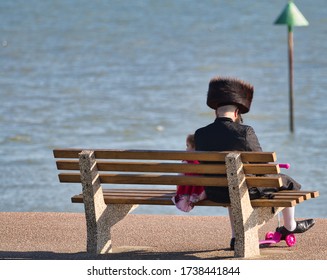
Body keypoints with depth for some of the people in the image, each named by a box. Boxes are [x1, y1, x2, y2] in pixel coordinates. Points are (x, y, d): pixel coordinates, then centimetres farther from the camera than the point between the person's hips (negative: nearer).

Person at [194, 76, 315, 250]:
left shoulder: (200, 134, -8)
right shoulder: (245, 132, -18)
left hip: (213, 194, 4)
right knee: (286, 182, 22)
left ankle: (236, 237, 37)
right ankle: (289, 226, 46)